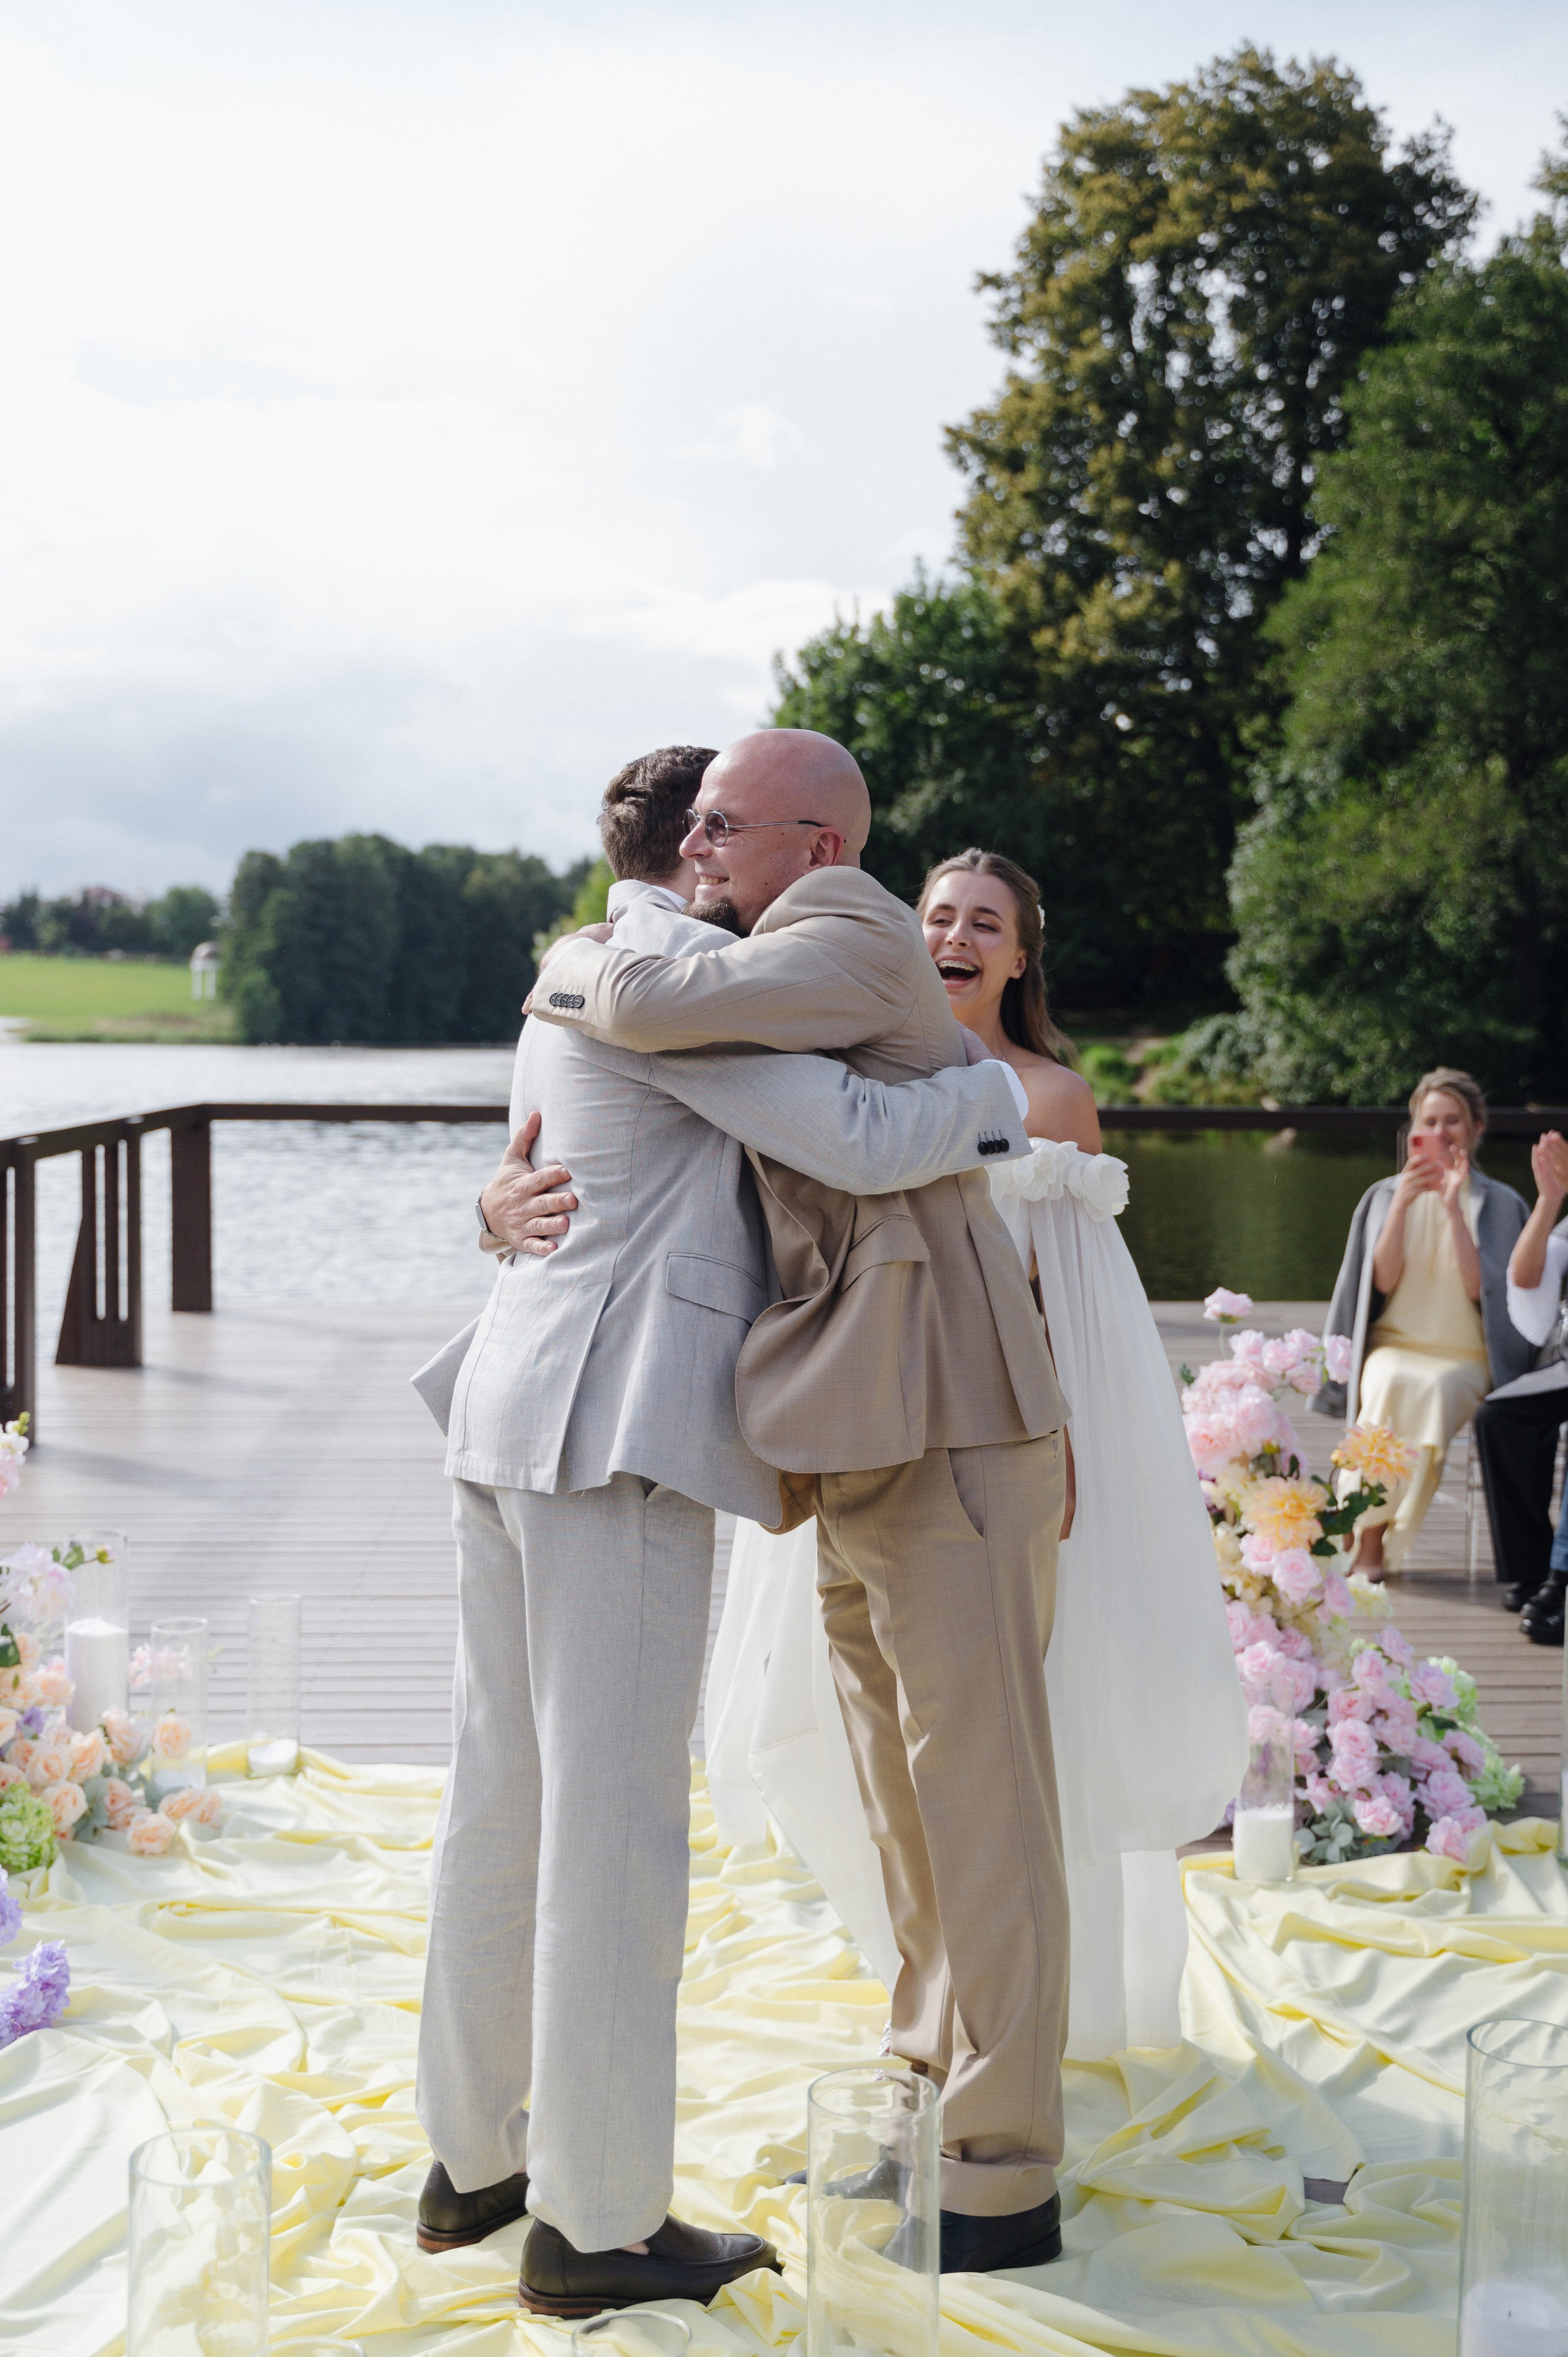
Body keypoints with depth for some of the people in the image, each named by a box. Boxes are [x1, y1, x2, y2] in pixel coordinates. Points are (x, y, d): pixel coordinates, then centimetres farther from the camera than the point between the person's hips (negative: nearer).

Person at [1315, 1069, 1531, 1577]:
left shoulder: (1500, 1205, 6)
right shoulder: (1385, 1195, 9)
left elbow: (1478, 1288, -7)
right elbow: (1383, 1282, -3)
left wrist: (1455, 1208, -13)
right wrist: (1403, 1204, -13)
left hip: (1466, 1358, -1)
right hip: (1393, 1346, 1)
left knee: (1435, 1388, -35)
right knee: (1391, 1383, -35)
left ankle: (1374, 1540, -28)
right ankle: (1369, 1545, -33)